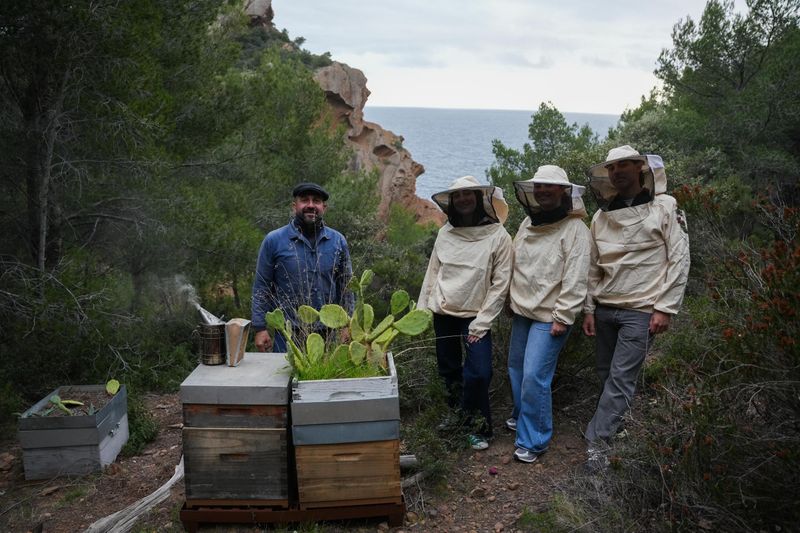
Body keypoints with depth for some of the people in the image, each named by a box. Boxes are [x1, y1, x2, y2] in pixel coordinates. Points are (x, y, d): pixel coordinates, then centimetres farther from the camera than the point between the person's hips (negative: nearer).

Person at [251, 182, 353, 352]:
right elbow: (261, 287, 0)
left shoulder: (338, 241, 5)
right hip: (287, 335, -2)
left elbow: (345, 286, 10)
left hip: (330, 335, 2)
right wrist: (260, 328, -5)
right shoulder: (274, 241, -2)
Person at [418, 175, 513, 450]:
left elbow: (500, 283, -9)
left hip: (476, 316, -4)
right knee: (448, 369, 14)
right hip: (443, 313, 4)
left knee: (478, 373, -11)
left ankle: (479, 428, 11)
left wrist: (482, 321, -12)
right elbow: (432, 273, 8)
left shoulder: (498, 236, -9)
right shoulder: (445, 233, 2)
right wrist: (422, 309, 6)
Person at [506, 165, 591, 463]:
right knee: (516, 368, 18)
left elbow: (575, 280, -17)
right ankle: (521, 415, 41)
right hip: (522, 312, 8)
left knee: (534, 376, -10)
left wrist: (563, 317, -19)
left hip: (549, 318, -7)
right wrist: (513, 300, 17)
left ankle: (533, 440, 5)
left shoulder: (575, 229, -13)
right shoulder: (527, 224, 9)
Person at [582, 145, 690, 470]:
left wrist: (665, 308, -11)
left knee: (621, 378, -7)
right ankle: (613, 425, 26)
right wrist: (589, 308, 10)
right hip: (605, 309, 5)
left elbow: (679, 259, -7)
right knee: (606, 374, 10)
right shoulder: (602, 215, 9)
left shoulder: (663, 208, -4)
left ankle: (598, 442, -3)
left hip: (641, 310, -5)